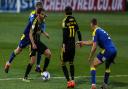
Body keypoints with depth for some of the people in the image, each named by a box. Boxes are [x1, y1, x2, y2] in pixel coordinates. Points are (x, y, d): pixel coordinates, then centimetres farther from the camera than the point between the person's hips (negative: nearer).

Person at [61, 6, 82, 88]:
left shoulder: (65, 21, -10)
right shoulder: (74, 20, 5)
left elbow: (64, 33, -18)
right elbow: (78, 32, 6)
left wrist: (63, 44, -19)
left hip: (67, 45, -5)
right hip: (73, 45, 5)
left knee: (63, 63, 3)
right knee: (71, 63, 19)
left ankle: (69, 81, -8)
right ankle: (72, 80, 12)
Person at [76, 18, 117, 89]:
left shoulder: (96, 31, -1)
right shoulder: (101, 30, 24)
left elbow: (94, 46, -7)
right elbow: (93, 42, 35)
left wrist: (90, 57, 2)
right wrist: (83, 42, 44)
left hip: (107, 51, -8)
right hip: (114, 50, 8)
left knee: (93, 65, 2)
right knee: (107, 67, 32)